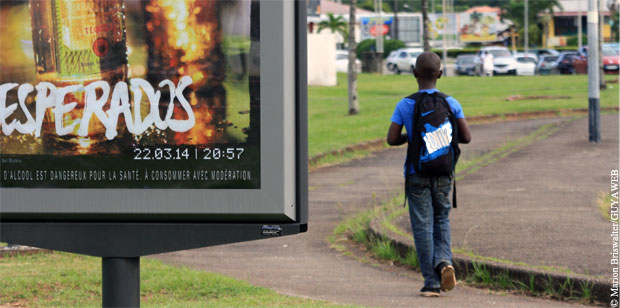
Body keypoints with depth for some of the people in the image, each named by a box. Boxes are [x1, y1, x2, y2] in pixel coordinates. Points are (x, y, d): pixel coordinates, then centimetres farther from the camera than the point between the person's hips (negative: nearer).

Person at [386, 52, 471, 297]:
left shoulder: (404, 105, -7)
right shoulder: (451, 104, -3)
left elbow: (392, 139, -10)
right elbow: (466, 137, -4)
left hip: (416, 174, -2)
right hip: (443, 174, 2)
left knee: (422, 225, 2)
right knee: (441, 218, 18)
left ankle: (431, 282, 0)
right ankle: (443, 259, -8)